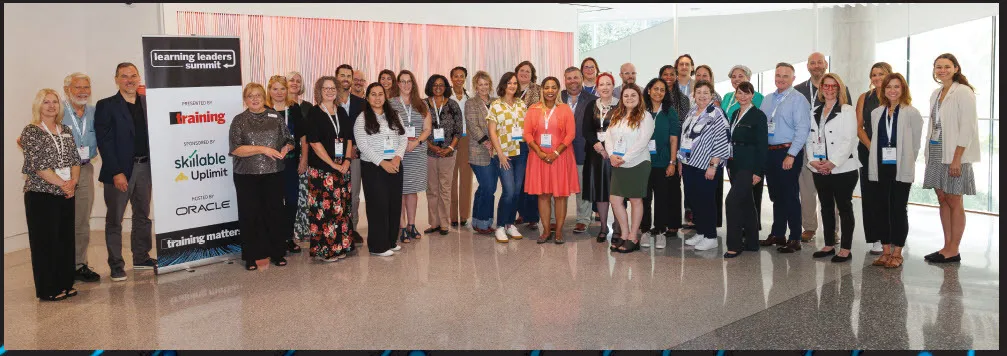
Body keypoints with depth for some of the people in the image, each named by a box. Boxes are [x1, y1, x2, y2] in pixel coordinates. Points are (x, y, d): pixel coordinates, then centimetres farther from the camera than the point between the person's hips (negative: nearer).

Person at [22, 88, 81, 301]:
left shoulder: (65, 131, 12)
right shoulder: (31, 132, -5)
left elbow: (75, 159, 9)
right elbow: (36, 164, -12)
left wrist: (73, 182, -8)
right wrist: (62, 184, -14)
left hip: (66, 194, 6)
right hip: (41, 195, -5)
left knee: (66, 238, 9)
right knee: (45, 241, 0)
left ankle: (65, 284, 19)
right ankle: (48, 289, 7)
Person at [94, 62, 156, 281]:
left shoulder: (147, 103, 9)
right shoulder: (106, 106, -4)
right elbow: (104, 142, -9)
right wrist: (116, 172, -15)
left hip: (144, 167, 5)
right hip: (119, 169, -5)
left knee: (142, 215, 14)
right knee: (114, 220, 2)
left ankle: (141, 258, 27)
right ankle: (116, 265, 10)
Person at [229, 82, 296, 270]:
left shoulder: (275, 117, 8)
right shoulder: (239, 120, 1)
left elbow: (289, 140, 15)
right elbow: (235, 149, -10)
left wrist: (286, 148, -9)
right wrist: (263, 149, -17)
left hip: (273, 174, 2)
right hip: (247, 176, -2)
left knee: (275, 212, 6)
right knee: (250, 215, 3)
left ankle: (277, 253, 19)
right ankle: (251, 257, 14)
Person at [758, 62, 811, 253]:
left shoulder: (798, 100, -7)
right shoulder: (768, 100, 15)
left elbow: (802, 130, -14)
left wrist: (791, 155, -19)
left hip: (787, 153, -7)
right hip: (769, 152, 7)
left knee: (790, 196, -4)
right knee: (776, 196, 14)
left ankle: (795, 239, 3)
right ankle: (777, 234, 23)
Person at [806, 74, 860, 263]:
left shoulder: (847, 111, -3)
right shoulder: (815, 112, 14)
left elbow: (849, 140, -11)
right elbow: (810, 139, 11)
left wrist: (832, 162, -17)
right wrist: (813, 160, -5)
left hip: (843, 169, -6)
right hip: (820, 170, 6)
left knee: (844, 208, 1)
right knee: (826, 207, 12)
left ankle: (845, 249, 6)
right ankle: (829, 245, 21)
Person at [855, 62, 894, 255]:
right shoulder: (865, 98, 9)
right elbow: (859, 127, 5)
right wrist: (871, 147, -8)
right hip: (868, 151, 2)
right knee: (870, 194, 0)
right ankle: (876, 239, 5)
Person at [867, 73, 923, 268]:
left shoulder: (911, 113, -3)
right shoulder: (876, 113, 10)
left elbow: (916, 143, 0)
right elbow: (874, 139, 11)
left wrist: (906, 162, 3)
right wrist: (875, 160, 5)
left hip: (901, 169, -4)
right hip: (880, 168, 4)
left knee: (898, 210, 1)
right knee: (882, 209, 7)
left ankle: (897, 252, 9)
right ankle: (886, 250, 16)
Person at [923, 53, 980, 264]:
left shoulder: (963, 92, -9)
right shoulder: (936, 94, 13)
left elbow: (967, 128, -14)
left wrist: (957, 158, -19)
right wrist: (929, 154, 9)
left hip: (954, 154, -7)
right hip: (936, 152, 7)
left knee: (954, 201, -1)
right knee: (942, 199, 9)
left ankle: (953, 250, 6)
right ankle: (947, 246, 16)